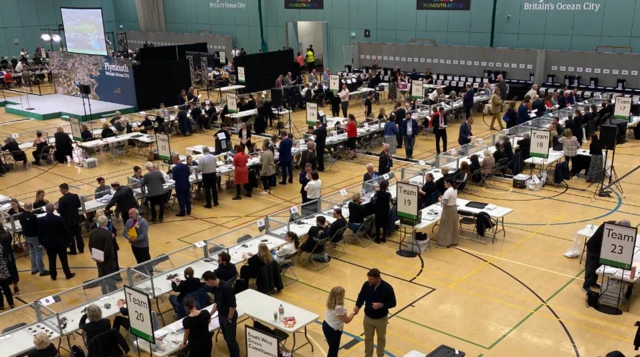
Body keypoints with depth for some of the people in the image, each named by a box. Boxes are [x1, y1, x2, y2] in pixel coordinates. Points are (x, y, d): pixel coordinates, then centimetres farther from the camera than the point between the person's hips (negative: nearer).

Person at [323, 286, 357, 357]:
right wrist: (353, 313, -4)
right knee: (333, 349, 11)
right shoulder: (339, 308, -32)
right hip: (333, 330, -8)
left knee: (333, 348, 28)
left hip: (326, 325, 8)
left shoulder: (330, 303, -6)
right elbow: (346, 320, -18)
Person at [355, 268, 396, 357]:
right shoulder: (366, 285, -15)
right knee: (368, 338, 19)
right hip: (368, 318, 2)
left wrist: (381, 305, -32)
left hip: (381, 319, -2)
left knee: (381, 338, 22)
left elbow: (393, 303, -15)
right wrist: (357, 306, -19)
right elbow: (361, 296, 0)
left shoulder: (387, 288, -24)